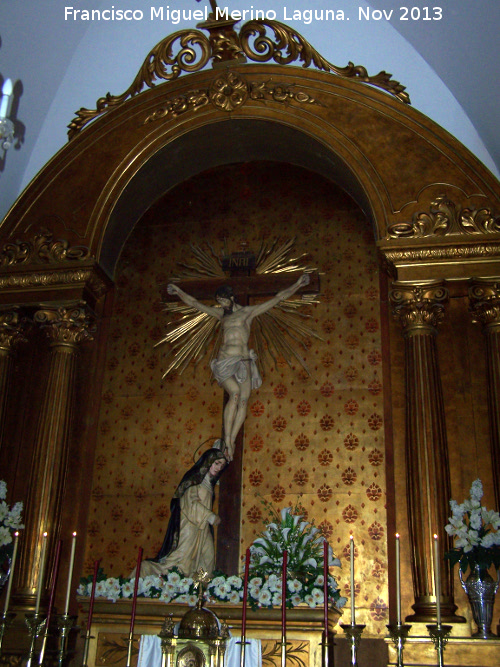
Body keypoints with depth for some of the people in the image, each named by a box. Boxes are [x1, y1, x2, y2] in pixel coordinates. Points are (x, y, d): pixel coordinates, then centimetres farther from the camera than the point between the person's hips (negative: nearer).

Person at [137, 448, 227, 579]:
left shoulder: (208, 483, 18)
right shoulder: (194, 480, -7)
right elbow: (192, 502, -16)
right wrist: (211, 517, -13)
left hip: (202, 530, 8)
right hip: (189, 527, -8)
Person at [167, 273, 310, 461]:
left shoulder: (248, 312, 13)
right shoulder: (221, 314, 21)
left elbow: (278, 298, 12)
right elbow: (194, 303, 28)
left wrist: (298, 284, 8)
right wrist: (178, 291, 26)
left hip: (243, 361, 0)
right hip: (223, 362, 0)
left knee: (243, 399, -13)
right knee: (235, 393, -22)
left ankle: (231, 441, -9)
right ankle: (227, 440, -21)